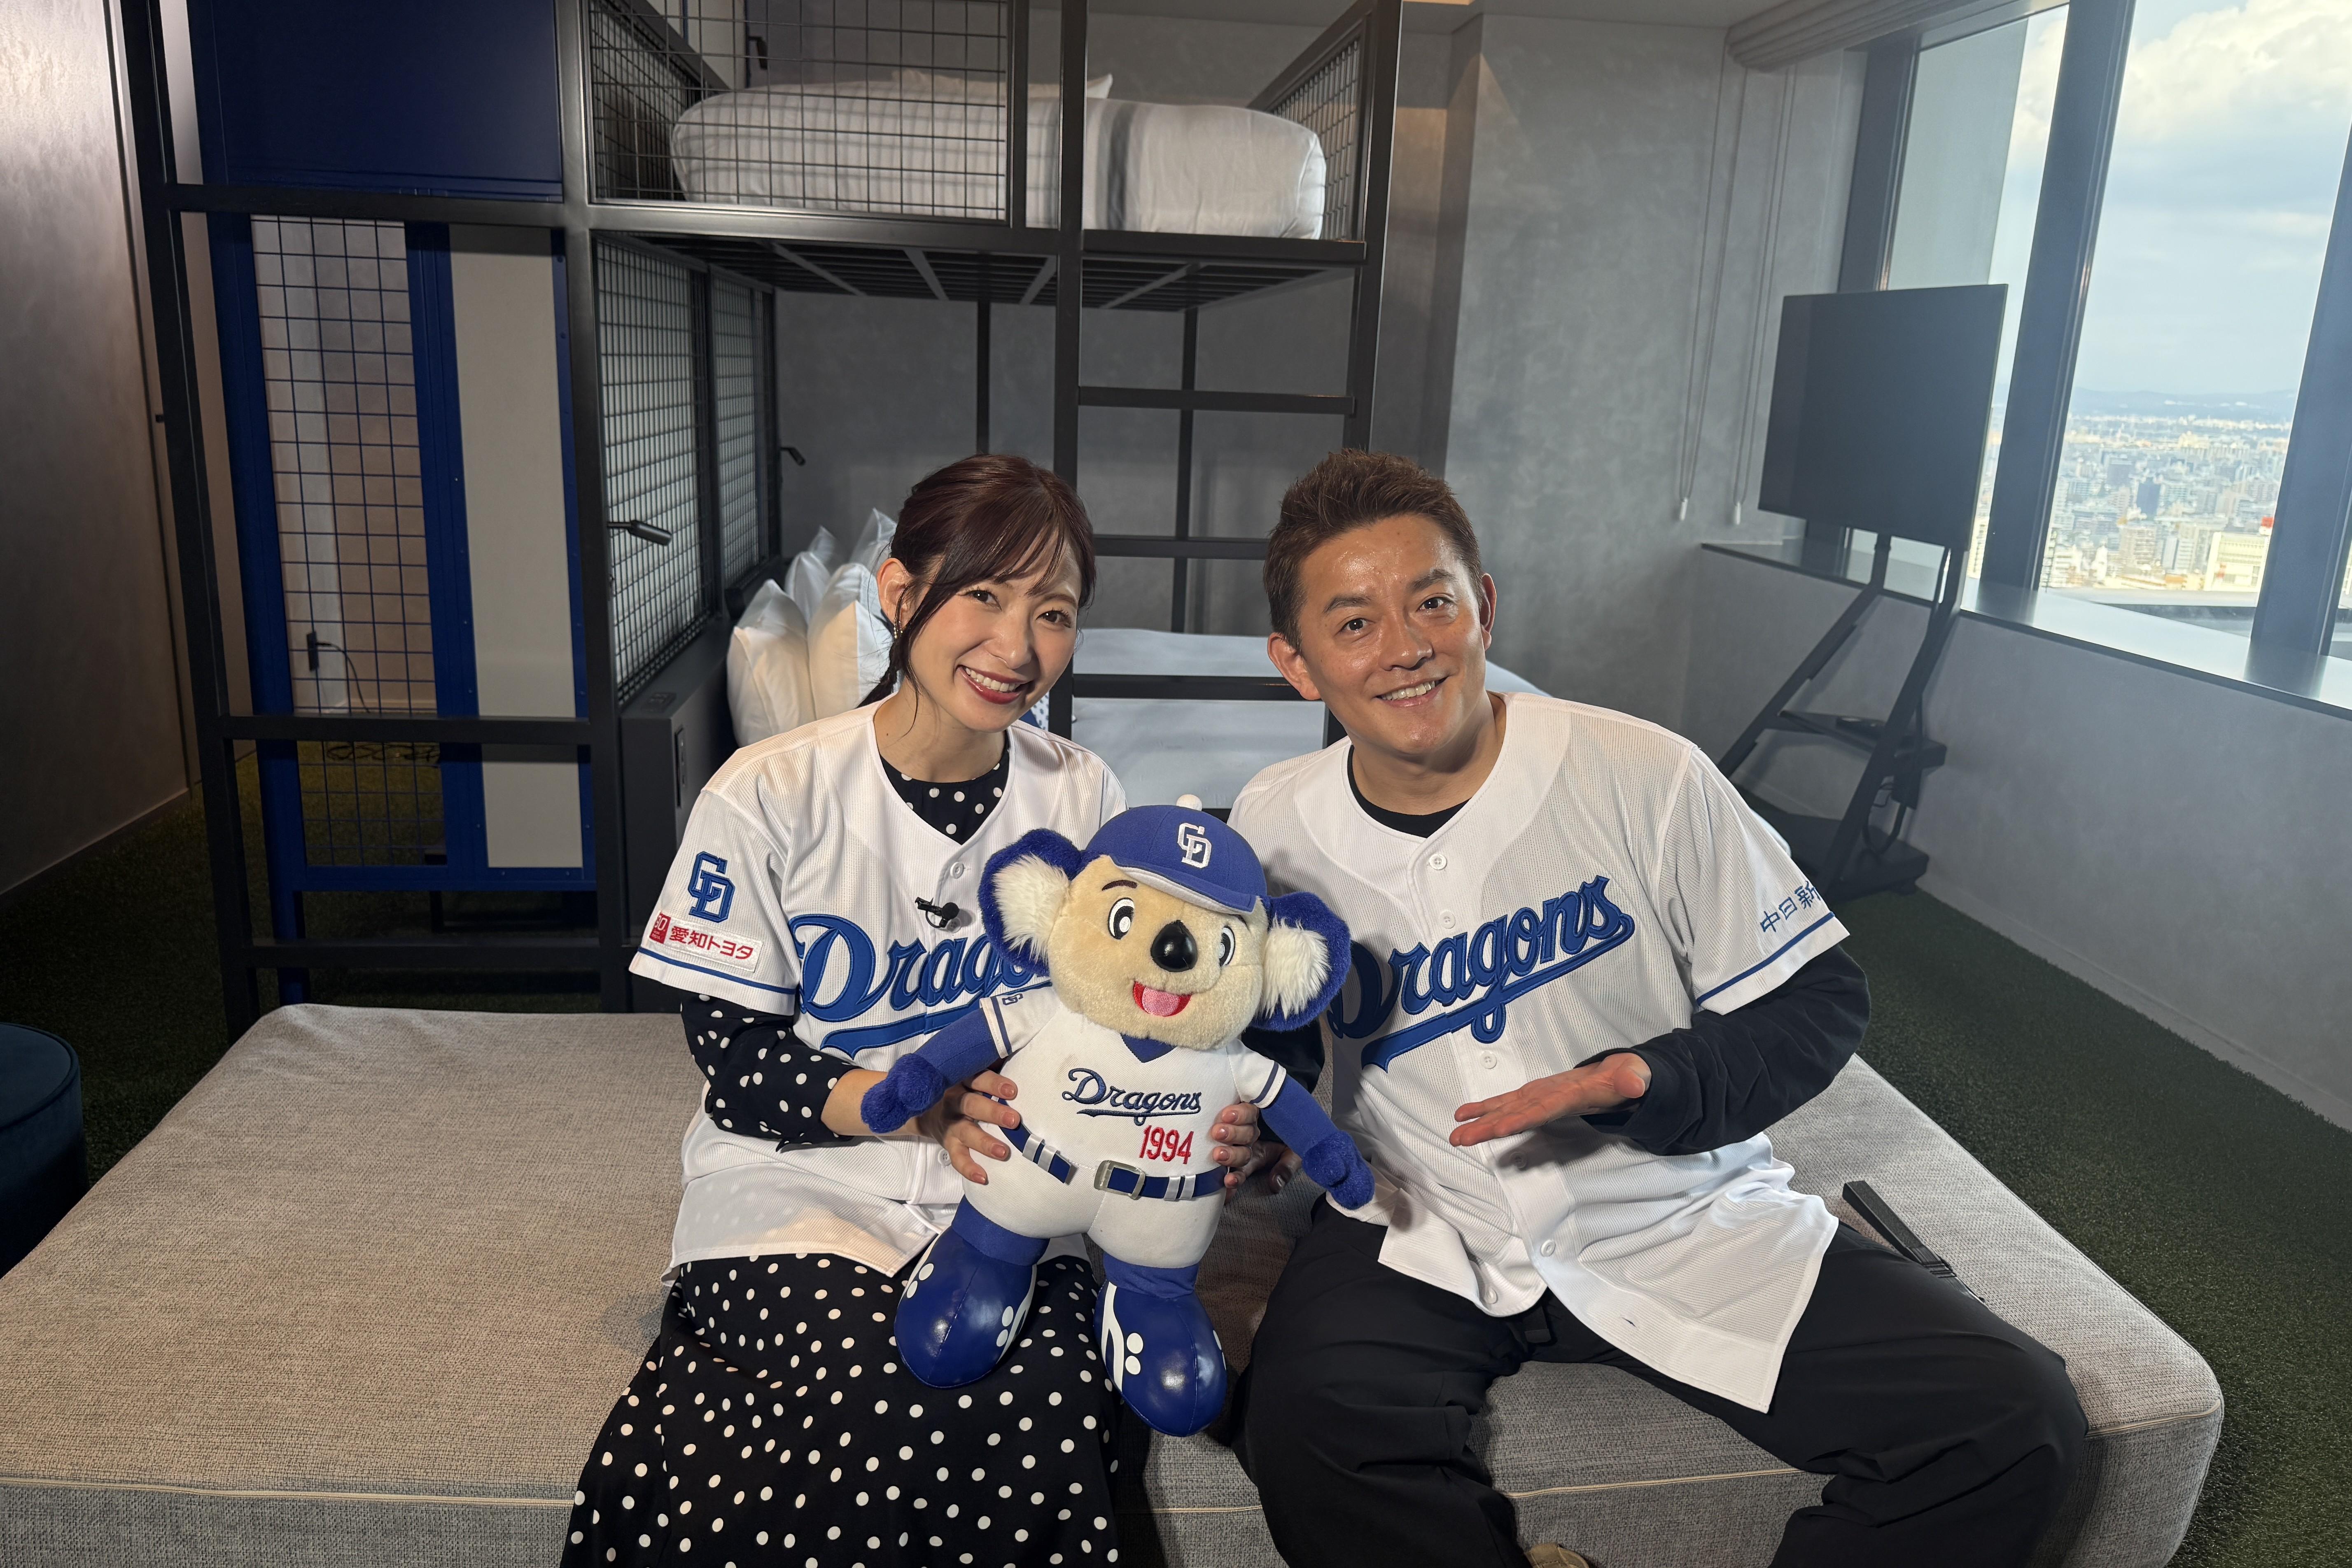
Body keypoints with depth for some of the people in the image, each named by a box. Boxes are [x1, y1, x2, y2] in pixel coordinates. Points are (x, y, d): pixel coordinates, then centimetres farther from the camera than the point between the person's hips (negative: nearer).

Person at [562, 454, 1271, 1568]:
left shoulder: (1081, 797, 0)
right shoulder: (768, 797, -9)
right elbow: (737, 1070, -6)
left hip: (1011, 1199, 3)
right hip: (800, 1193, -2)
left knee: (1042, 1428, -25)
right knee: (899, 1410, -29)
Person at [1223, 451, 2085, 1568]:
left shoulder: (1644, 777, -13)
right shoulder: (1275, 828, -5)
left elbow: (1819, 999, -5)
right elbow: (1273, 1043, 13)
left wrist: (1638, 1084, -21)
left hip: (1682, 1218, 0)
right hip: (1425, 1236, 1)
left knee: (2015, 1424, -16)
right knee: (1300, 1429, -30)